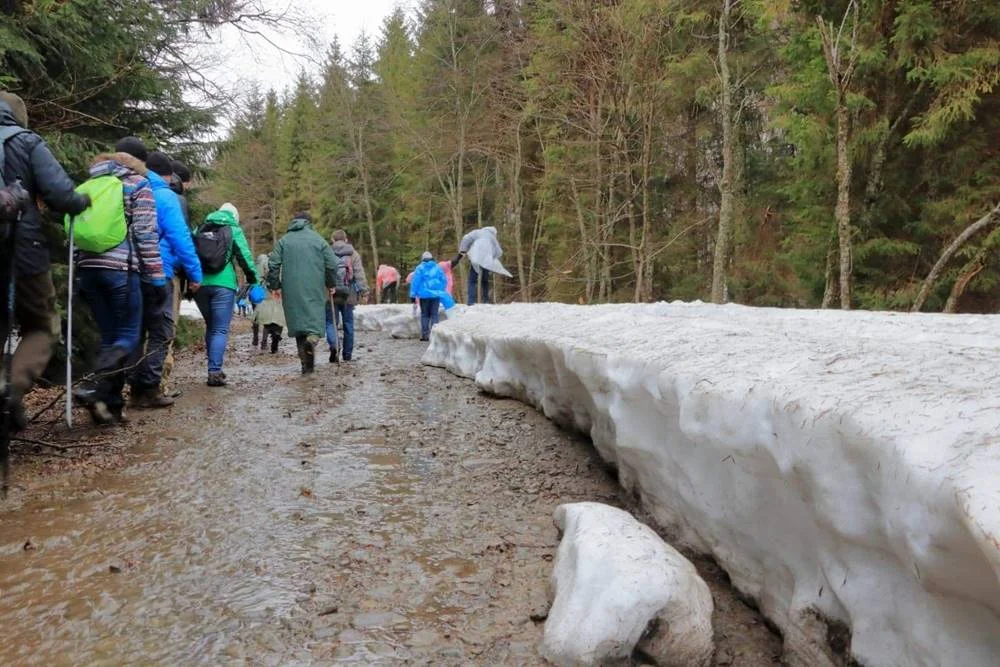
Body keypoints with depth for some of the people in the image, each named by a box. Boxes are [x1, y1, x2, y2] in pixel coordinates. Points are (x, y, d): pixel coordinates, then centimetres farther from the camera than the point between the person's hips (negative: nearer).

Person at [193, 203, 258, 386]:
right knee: (220, 329, -2)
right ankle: (214, 371, -11)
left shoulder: (200, 229, 16)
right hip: (223, 284, -4)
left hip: (200, 283, 4)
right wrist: (253, 280, 7)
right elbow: (245, 256, -2)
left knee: (210, 327, 19)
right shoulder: (234, 230, 4)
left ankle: (214, 368, 19)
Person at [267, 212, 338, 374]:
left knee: (297, 321, 6)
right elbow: (331, 264, 1)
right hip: (315, 290, -1)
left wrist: (275, 286, 11)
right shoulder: (318, 239, 5)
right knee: (315, 317, 4)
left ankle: (306, 364, 3)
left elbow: (273, 264, 3)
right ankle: (313, 338, -31)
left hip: (292, 291, 2)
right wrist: (331, 284, 14)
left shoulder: (284, 240, 9)